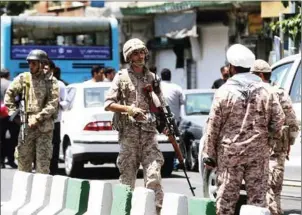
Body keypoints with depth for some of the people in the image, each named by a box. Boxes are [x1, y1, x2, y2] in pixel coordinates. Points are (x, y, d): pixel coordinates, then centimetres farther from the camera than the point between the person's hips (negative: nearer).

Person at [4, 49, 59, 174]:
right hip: (26, 126, 3)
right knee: (23, 159, 5)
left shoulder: (51, 81, -1)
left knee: (43, 160, -1)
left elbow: (53, 104, -8)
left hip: (44, 127, -3)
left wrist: (38, 118, -15)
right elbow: (9, 95, 11)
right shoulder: (22, 78, 6)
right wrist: (14, 112, 0)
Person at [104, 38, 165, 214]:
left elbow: (161, 105, 15)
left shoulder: (152, 77, 13)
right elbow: (108, 104, 1)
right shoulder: (122, 77, 5)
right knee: (127, 175, 2)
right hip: (129, 131, -1)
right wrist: (129, 109, -11)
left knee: (154, 173, -10)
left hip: (149, 132, 1)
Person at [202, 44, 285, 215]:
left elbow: (213, 126, -4)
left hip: (230, 151, -2)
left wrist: (209, 155, 3)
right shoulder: (267, 91, 0)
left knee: (227, 198, 4)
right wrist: (274, 134, 22)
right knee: (258, 196, 4)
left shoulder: (224, 92, -6)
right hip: (259, 152, 2)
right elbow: (279, 119, 0)